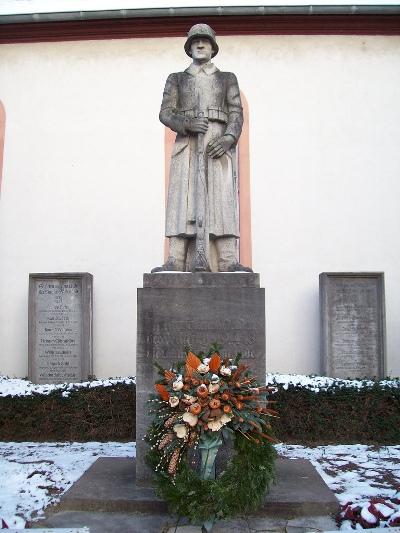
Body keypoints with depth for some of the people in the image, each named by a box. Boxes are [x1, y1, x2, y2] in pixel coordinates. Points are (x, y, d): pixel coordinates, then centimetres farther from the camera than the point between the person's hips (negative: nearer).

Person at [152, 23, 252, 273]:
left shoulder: (228, 78, 20)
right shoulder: (177, 79, 20)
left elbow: (236, 113, 8)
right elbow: (165, 112, 9)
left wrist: (229, 138, -11)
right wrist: (186, 123, -12)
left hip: (219, 142, 0)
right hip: (187, 143, 0)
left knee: (222, 197, -12)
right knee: (182, 196, -12)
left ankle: (228, 261, -18)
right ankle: (175, 260, -17)